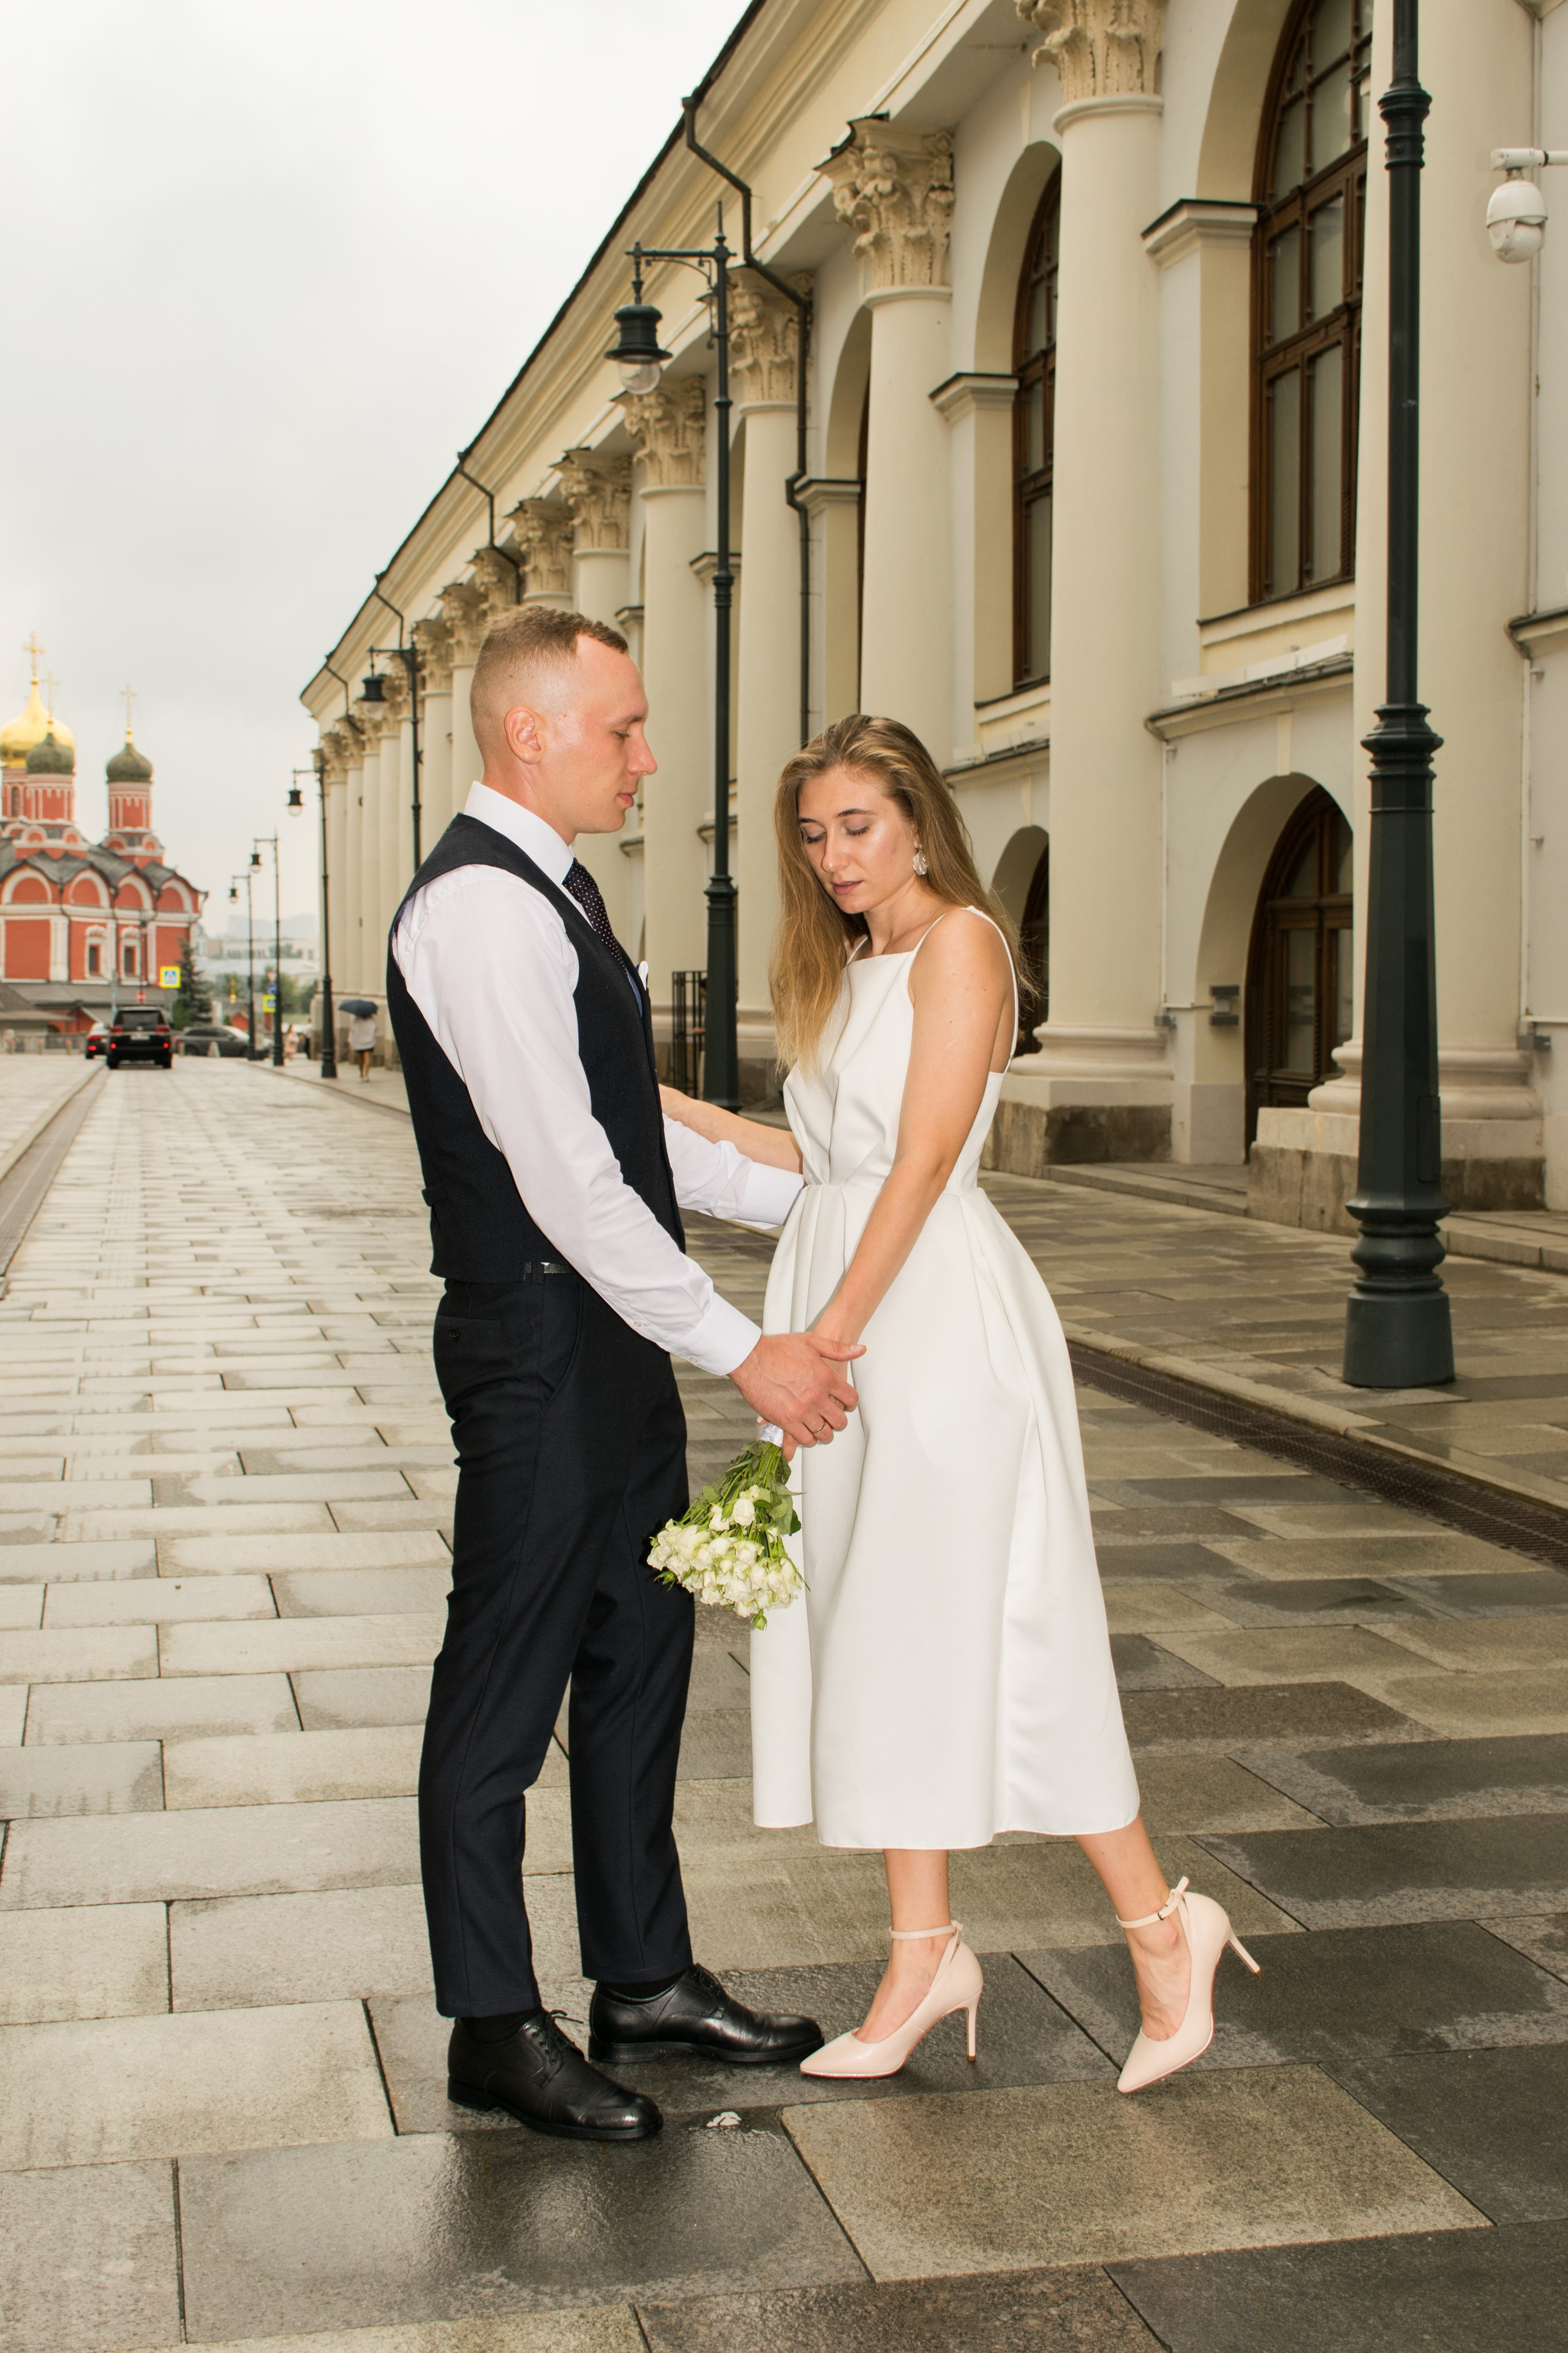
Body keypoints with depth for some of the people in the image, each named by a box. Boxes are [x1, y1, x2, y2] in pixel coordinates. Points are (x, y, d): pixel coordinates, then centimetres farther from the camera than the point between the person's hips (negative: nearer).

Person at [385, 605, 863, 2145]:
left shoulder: (551, 891, 15)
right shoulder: (481, 907, -19)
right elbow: (568, 1179, -24)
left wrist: (805, 1196, 16)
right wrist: (744, 1352, -21)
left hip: (617, 1356, 10)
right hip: (540, 1363, -10)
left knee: (639, 1662, 16)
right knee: (503, 1696, 2)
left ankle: (645, 1983, 29)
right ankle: (495, 2031, 16)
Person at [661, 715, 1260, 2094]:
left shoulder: (959, 942, -8)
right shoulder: (850, 968, 18)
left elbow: (923, 1161, -15)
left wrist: (828, 1336, -19)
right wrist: (678, 1112, 17)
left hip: (939, 1312, -8)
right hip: (844, 1312, 8)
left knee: (967, 1630, -4)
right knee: (884, 1637, 8)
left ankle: (1160, 1927, 10)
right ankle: (926, 1955, 16)